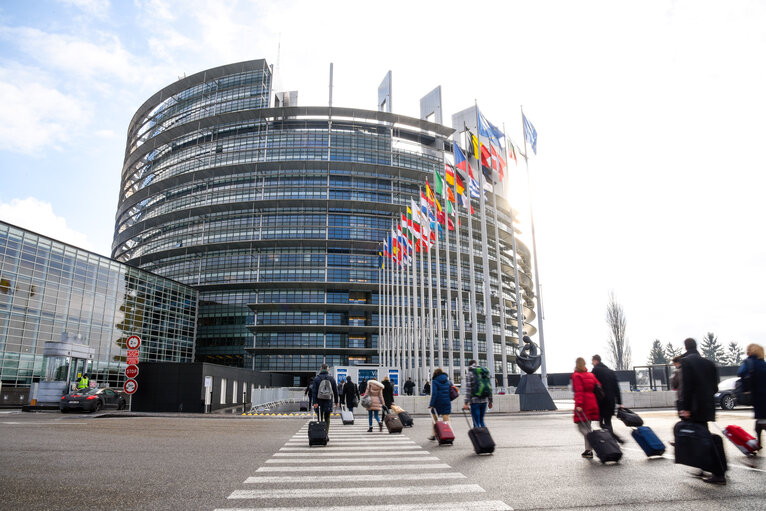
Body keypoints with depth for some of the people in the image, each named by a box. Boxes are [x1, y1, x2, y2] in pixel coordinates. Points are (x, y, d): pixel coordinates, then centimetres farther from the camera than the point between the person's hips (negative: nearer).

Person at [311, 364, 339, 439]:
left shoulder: (316, 379, -2)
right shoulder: (331, 379, 2)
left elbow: (314, 391, -7)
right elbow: (335, 391, 6)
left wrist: (315, 402, -8)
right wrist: (336, 401, 15)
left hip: (319, 402, -1)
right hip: (328, 402, 1)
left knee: (320, 419, 7)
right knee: (327, 419, 8)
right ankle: (326, 435, 0)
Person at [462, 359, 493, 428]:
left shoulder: (469, 373, -3)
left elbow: (468, 389, -10)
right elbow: (490, 388, 11)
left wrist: (466, 403, -11)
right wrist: (490, 401, 17)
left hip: (475, 401, -5)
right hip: (484, 400, 5)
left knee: (476, 422, 1)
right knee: (481, 420, 19)